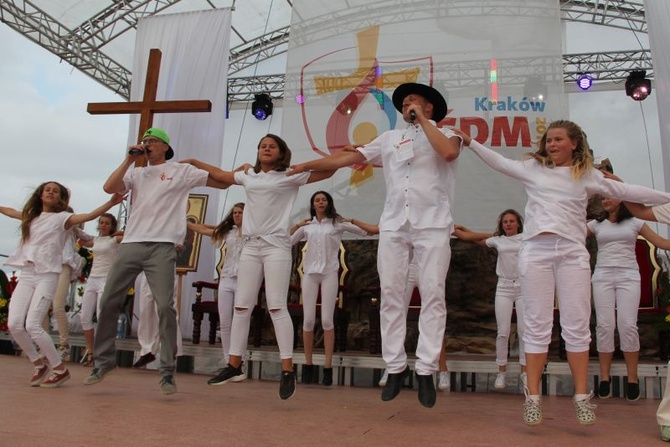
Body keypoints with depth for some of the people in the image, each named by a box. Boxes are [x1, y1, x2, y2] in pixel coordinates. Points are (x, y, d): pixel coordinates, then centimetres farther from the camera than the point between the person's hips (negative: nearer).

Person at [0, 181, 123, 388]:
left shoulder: (62, 217, 1)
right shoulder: (32, 216, 16)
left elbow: (89, 216, -15)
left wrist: (111, 203, -30)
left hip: (47, 276, -5)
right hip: (26, 276, 5)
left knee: (32, 325, -15)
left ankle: (60, 369, -1)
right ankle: (39, 365, 14)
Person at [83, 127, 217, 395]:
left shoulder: (181, 171, 10)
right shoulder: (136, 173, 20)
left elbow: (220, 181, 8)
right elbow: (109, 187, 4)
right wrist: (129, 160, 4)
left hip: (162, 246, -4)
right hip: (130, 244, 4)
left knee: (165, 306, -11)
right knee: (108, 302, 5)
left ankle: (167, 370, -3)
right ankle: (104, 360, 20)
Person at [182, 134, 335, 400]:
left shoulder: (290, 177, 3)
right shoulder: (248, 176, 17)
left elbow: (327, 172, -1)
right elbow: (221, 175, 32)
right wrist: (194, 163, 36)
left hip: (276, 246, -5)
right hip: (250, 246, 5)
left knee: (277, 307, -11)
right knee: (241, 307, 5)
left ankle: (287, 370, -8)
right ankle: (234, 366, 14)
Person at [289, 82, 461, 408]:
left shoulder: (446, 133, 11)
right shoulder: (390, 138, 19)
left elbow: (449, 152, -14)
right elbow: (348, 157, 14)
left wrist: (424, 121, -2)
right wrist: (306, 165, 9)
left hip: (433, 225, -3)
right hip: (393, 225, 3)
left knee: (432, 296, -5)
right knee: (391, 296, 0)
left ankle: (426, 370, -1)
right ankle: (395, 366, 8)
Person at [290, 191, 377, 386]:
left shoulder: (338, 223, 5)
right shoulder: (306, 225, 14)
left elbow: (370, 231, 2)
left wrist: (353, 221, -11)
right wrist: (296, 226, -2)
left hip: (329, 273, -2)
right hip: (310, 273, 2)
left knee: (327, 320, -5)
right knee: (308, 320, 0)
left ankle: (328, 366, 0)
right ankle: (308, 364, 11)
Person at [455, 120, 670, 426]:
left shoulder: (587, 175, 13)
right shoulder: (533, 168, 13)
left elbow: (625, 192, 16)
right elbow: (499, 162, 18)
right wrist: (470, 142, 13)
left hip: (573, 252, 1)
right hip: (535, 250, 0)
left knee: (577, 326, 0)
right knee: (537, 326, 1)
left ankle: (581, 396, 10)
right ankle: (533, 397, 5)